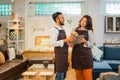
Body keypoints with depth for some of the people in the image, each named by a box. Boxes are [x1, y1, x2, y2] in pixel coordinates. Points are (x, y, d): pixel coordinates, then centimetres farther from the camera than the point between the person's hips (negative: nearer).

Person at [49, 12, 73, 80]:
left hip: (65, 54, 9)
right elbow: (53, 43, -24)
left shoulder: (62, 29, 14)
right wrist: (66, 40, -25)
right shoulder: (54, 30, -13)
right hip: (59, 55, -8)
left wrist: (69, 42, 2)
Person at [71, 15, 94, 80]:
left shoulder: (89, 31, 3)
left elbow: (91, 45, -3)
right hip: (76, 54, 2)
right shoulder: (75, 30, 10)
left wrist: (84, 41, -20)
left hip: (86, 54, -2)